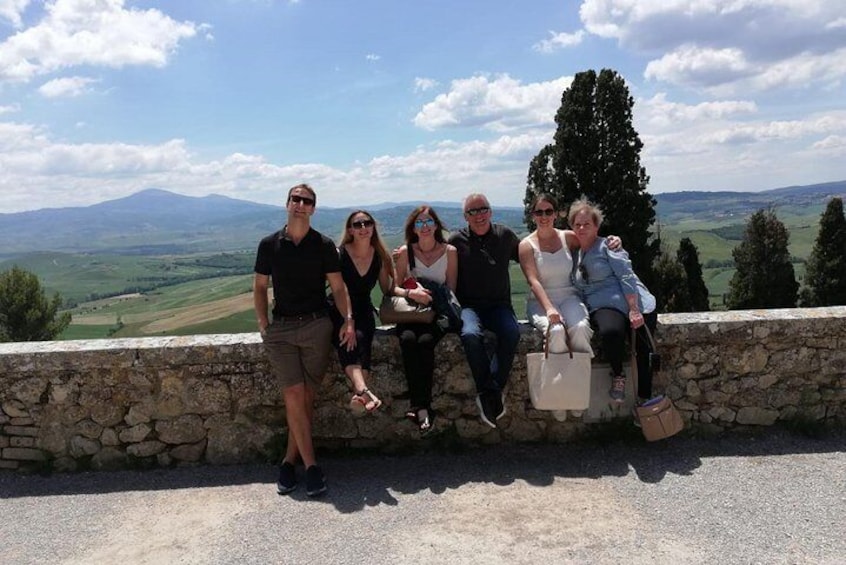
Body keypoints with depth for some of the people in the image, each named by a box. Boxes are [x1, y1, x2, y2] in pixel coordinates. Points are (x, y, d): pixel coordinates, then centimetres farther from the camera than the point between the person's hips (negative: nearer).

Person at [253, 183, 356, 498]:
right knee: (293, 395, -8)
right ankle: (310, 466, 0)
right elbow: (260, 287, 11)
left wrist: (348, 319, -11)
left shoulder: (324, 245, 4)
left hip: (317, 325, 0)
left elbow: (338, 286, 3)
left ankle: (290, 461, 14)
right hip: (281, 328, 1)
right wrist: (263, 324, 1)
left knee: (306, 396, 0)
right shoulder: (269, 245, 6)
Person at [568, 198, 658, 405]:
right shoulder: (575, 254, 22)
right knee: (611, 331, -34)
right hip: (603, 306, 2)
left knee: (645, 352, -18)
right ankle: (617, 376, -9)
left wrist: (634, 309, -14)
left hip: (634, 303, -2)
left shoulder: (607, 246, 5)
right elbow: (579, 289, 26)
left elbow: (626, 276, -4)